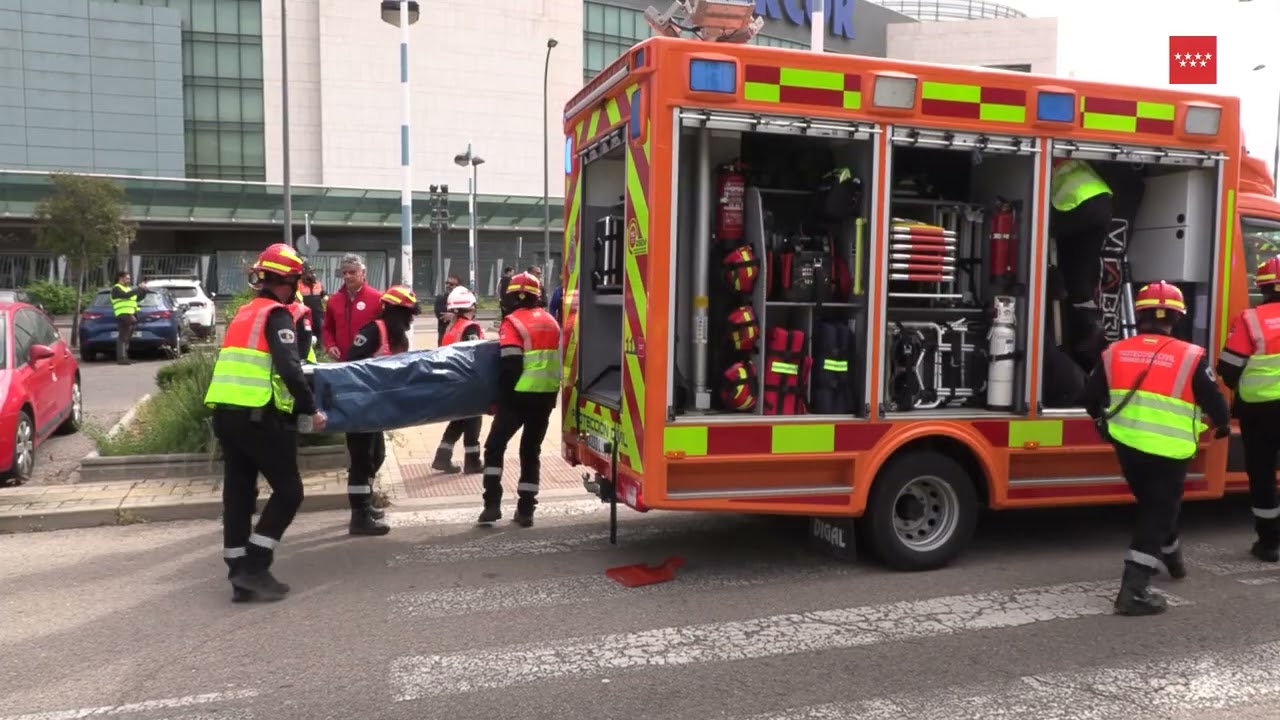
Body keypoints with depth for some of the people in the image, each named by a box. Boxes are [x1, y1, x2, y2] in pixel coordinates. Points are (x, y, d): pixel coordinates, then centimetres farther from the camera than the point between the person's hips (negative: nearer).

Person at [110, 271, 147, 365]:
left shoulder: (129, 288, 25)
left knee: (127, 337, 11)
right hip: (123, 315, -9)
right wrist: (139, 288, -19)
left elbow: (138, 298, 23)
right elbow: (126, 295, -20)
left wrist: (144, 290, 7)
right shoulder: (116, 288, -2)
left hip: (131, 315, 9)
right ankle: (121, 358, -16)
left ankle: (124, 357, 15)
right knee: (122, 337, -12)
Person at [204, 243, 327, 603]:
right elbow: (289, 368, -18)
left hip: (224, 413, 8)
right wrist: (311, 409, -12)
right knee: (288, 490, 2)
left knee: (238, 493, 12)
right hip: (258, 416, -8)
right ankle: (254, 568, -1)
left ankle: (240, 575, 15)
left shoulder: (244, 314, 20)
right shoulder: (277, 315, -6)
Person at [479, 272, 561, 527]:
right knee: (531, 450, 14)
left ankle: (492, 504, -3)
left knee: (495, 446, 5)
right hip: (547, 394, 6)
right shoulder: (550, 322, 13)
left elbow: (511, 367, -15)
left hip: (521, 395, -6)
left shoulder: (513, 323, -9)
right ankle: (526, 510, 13)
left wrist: (501, 397, -8)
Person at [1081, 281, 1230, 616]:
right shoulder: (1191, 357, -10)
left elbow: (1091, 396, 8)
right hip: (1168, 451, -4)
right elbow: (1214, 401, -4)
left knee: (1152, 504, 26)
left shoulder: (1115, 352, 1)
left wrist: (1103, 420, 29)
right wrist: (1223, 423, 19)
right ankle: (1134, 590, -6)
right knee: (1158, 512, 1)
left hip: (1127, 446, 4)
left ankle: (1170, 555, 47)